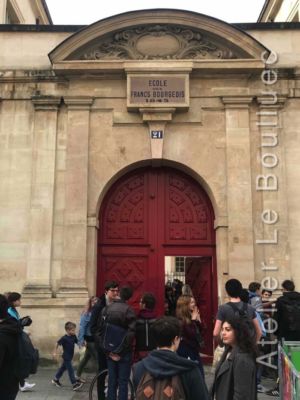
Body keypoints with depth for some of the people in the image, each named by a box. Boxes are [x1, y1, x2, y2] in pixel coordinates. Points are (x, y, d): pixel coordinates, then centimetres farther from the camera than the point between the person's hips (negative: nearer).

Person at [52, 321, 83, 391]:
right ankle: (74, 384, -6)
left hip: (70, 356, 8)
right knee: (70, 370, -7)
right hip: (66, 357, -8)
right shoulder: (64, 338, -19)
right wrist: (55, 352, -9)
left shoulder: (74, 336, -1)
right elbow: (57, 344, -11)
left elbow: (77, 342, 5)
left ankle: (55, 379, 37)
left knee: (63, 368, 20)